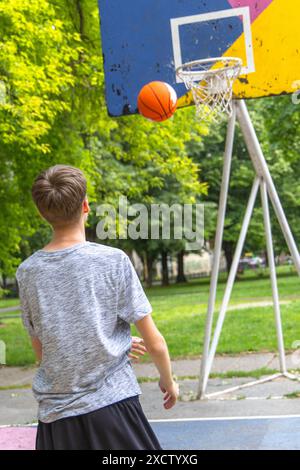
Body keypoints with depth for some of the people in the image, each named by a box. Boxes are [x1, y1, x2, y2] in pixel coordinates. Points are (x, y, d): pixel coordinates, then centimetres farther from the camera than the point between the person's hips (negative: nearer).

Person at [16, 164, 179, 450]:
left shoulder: (27, 272, 1)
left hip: (54, 415, 4)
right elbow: (154, 343, -4)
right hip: (112, 404, -3)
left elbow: (41, 351, 11)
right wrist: (168, 381, 15)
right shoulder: (113, 260, -8)